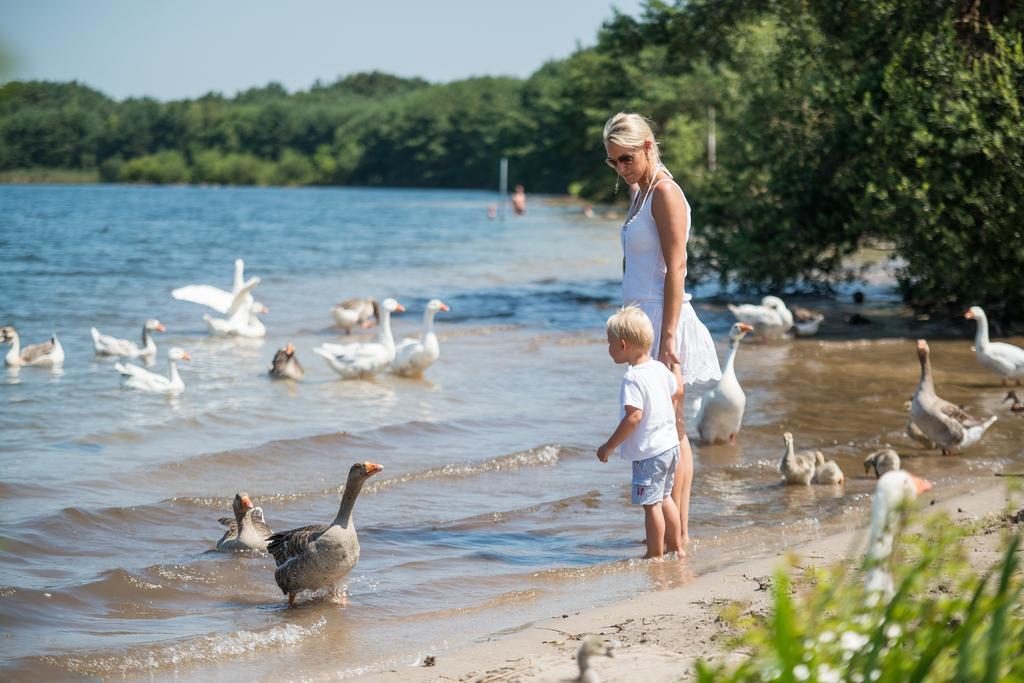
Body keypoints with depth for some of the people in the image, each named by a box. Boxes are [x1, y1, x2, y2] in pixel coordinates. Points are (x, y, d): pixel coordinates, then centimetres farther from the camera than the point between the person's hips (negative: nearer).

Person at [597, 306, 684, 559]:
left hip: (648, 453, -10)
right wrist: (674, 362, 41)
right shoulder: (660, 368, 5)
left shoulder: (632, 378, -22)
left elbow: (634, 417, -27)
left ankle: (655, 555, 6)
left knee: (651, 504, 0)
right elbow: (678, 389, 23)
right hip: (670, 445, 10)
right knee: (664, 498, 23)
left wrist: (609, 446, -20)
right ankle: (676, 547, 31)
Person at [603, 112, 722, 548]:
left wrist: (667, 336, -21)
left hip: (663, 317, -10)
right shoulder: (641, 192, 17)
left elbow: (676, 267, -17)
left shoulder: (664, 192, -11)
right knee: (671, 431, 10)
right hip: (644, 317, 10)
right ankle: (679, 530, 13)